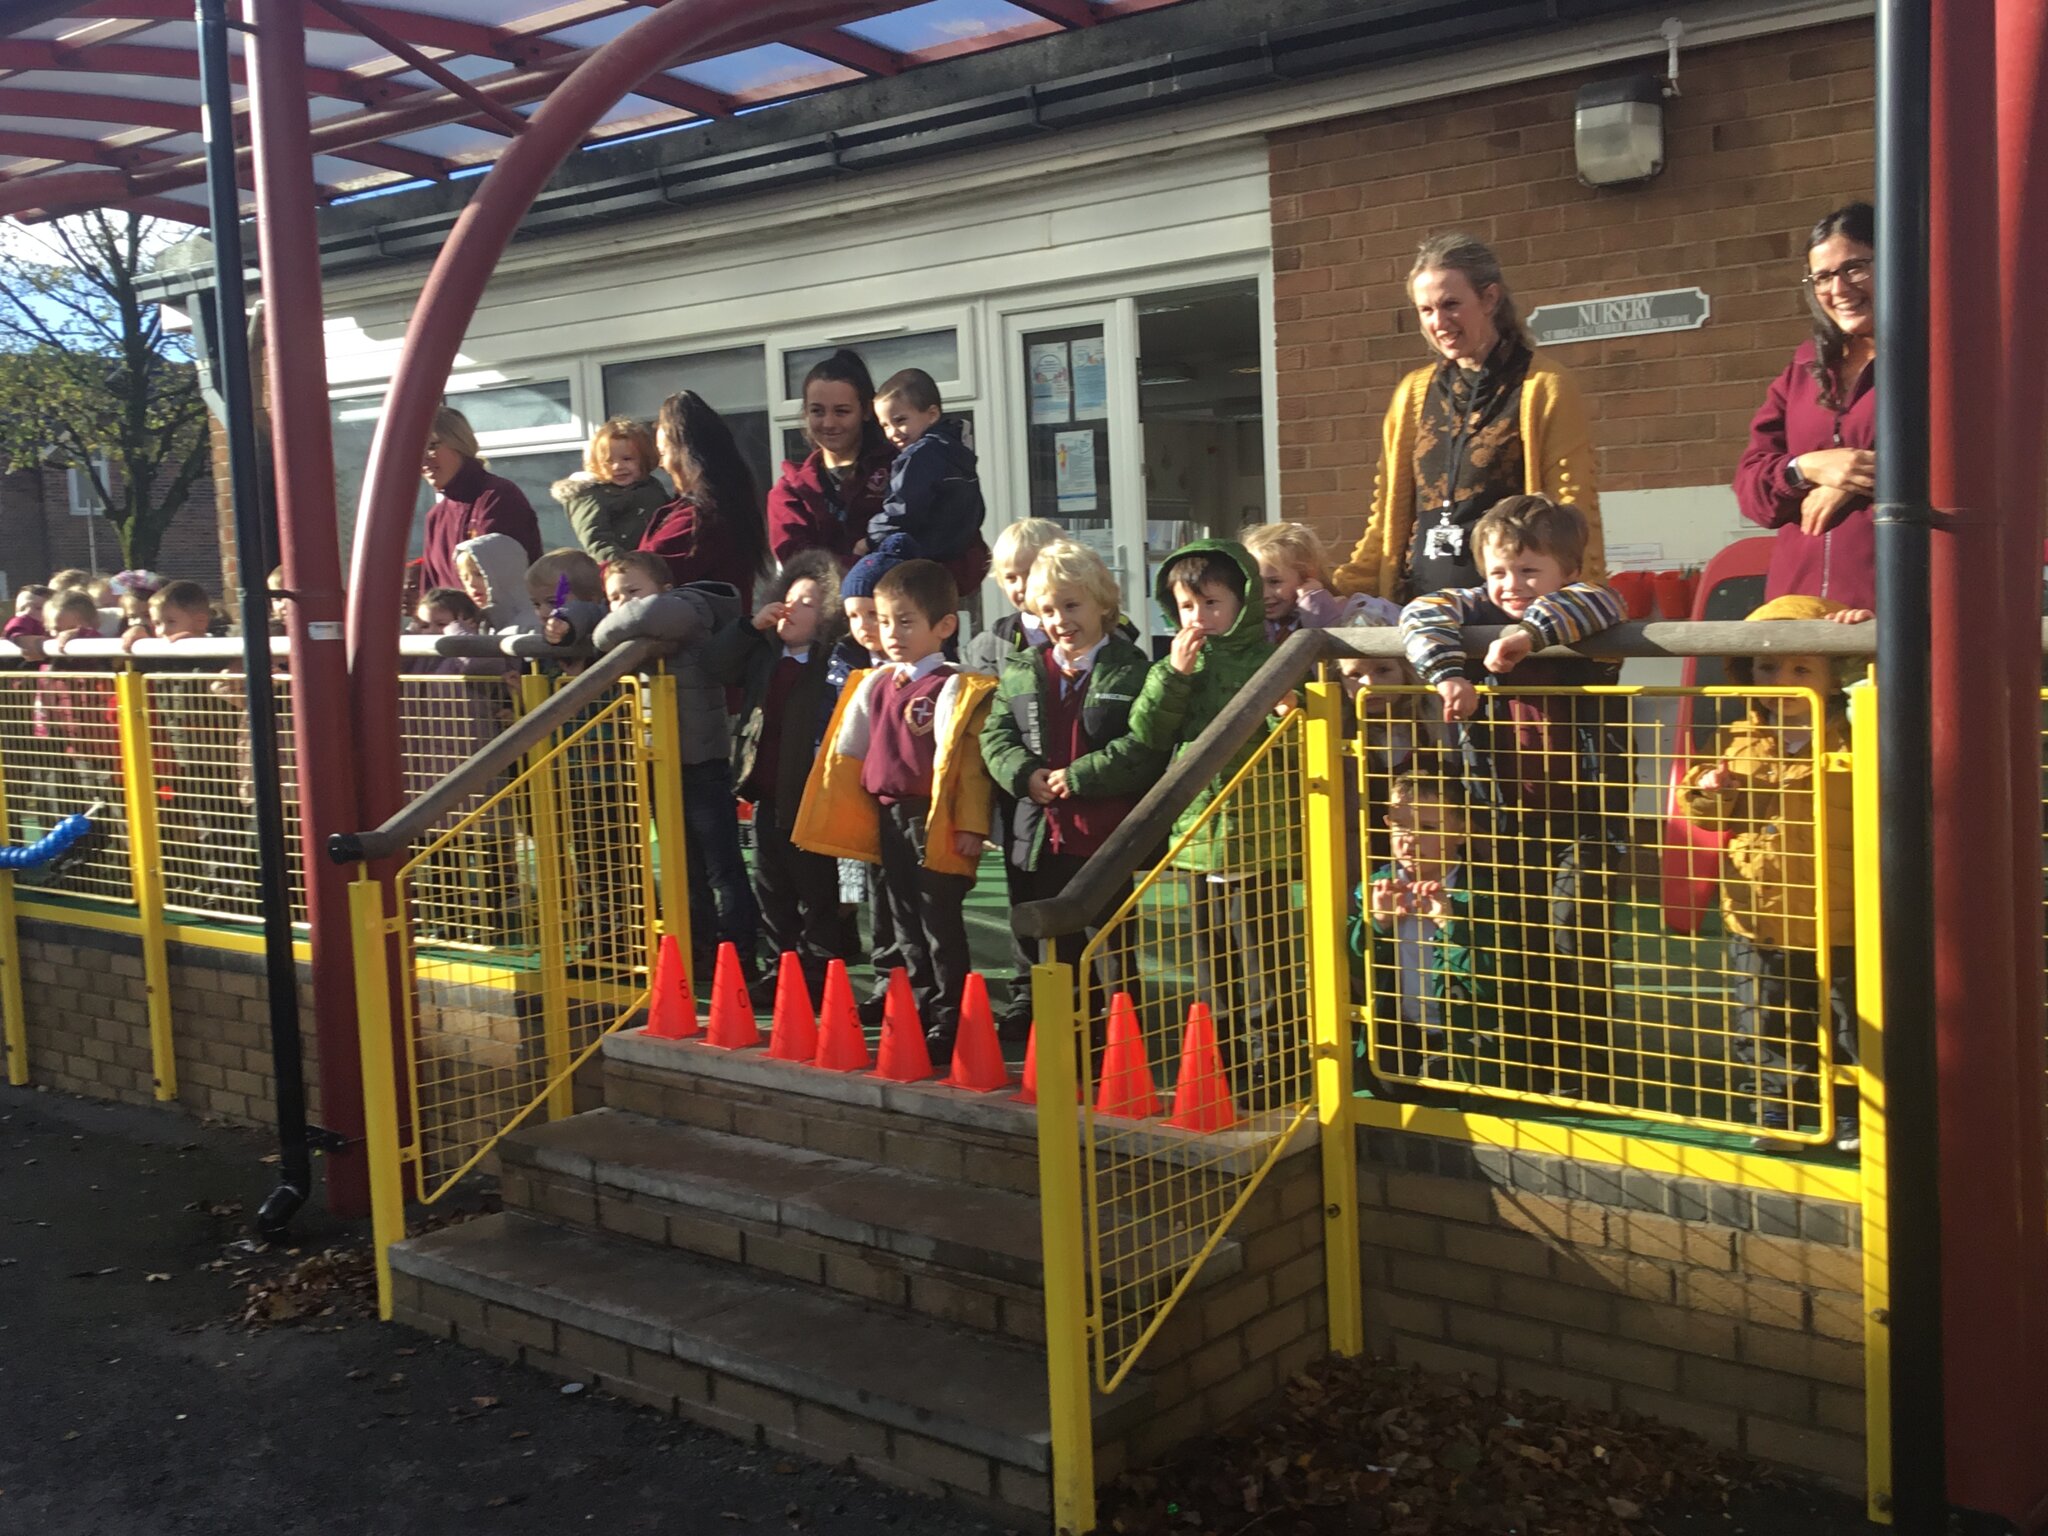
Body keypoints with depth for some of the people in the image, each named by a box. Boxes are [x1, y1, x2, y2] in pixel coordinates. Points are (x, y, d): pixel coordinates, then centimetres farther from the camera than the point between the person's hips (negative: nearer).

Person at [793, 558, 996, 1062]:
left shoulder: (954, 689, -10)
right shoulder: (873, 686, 11)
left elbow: (968, 762, -14)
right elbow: (847, 756, 16)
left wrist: (969, 825, -18)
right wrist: (853, 815, 14)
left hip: (935, 821, -7)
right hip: (888, 817, 7)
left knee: (940, 924, -1)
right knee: (906, 924, 14)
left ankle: (948, 1023, 7)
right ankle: (919, 1015, 25)